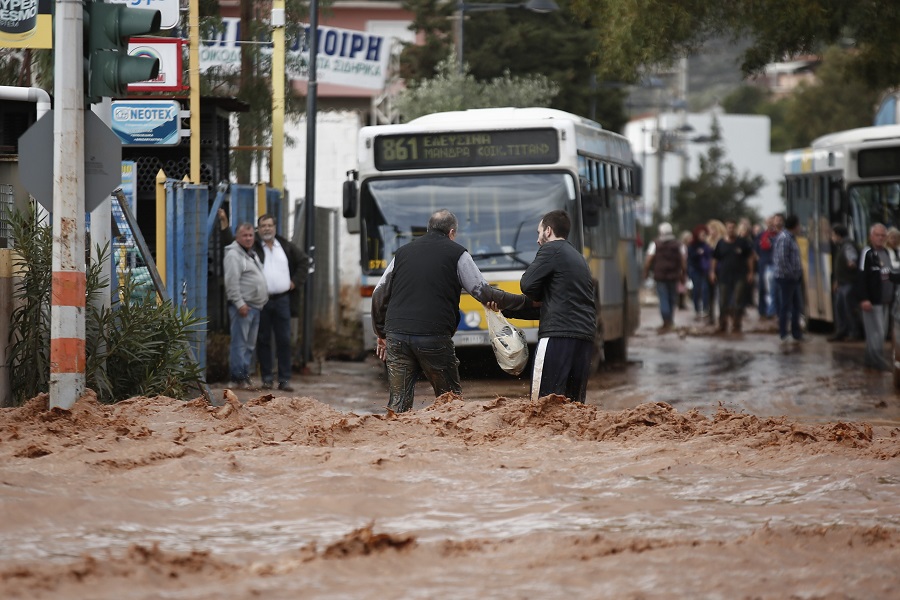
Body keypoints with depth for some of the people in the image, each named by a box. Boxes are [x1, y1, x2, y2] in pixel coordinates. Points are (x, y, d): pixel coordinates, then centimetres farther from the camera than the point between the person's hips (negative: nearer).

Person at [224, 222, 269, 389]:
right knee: (240, 342, -9)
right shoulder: (234, 254, -10)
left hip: (255, 306, 10)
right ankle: (239, 377, -9)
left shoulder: (252, 253, 21)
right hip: (242, 306, -10)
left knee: (250, 344, 12)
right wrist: (239, 303, -21)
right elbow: (232, 282, -18)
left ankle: (245, 375, 17)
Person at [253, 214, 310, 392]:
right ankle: (267, 378, 9)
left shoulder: (286, 247, 12)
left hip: (282, 299, 3)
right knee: (263, 340, 2)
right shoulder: (253, 247, -1)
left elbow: (303, 261, 21)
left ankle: (284, 379, 3)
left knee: (284, 340, 0)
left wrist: (296, 281, 12)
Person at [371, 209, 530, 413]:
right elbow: (483, 292, 2)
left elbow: (379, 294, 19)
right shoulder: (457, 254, 6)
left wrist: (381, 334, 26)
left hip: (397, 334, 4)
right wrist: (524, 301, 12)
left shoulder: (403, 252, 19)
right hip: (434, 336, -4)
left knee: (398, 403, 4)